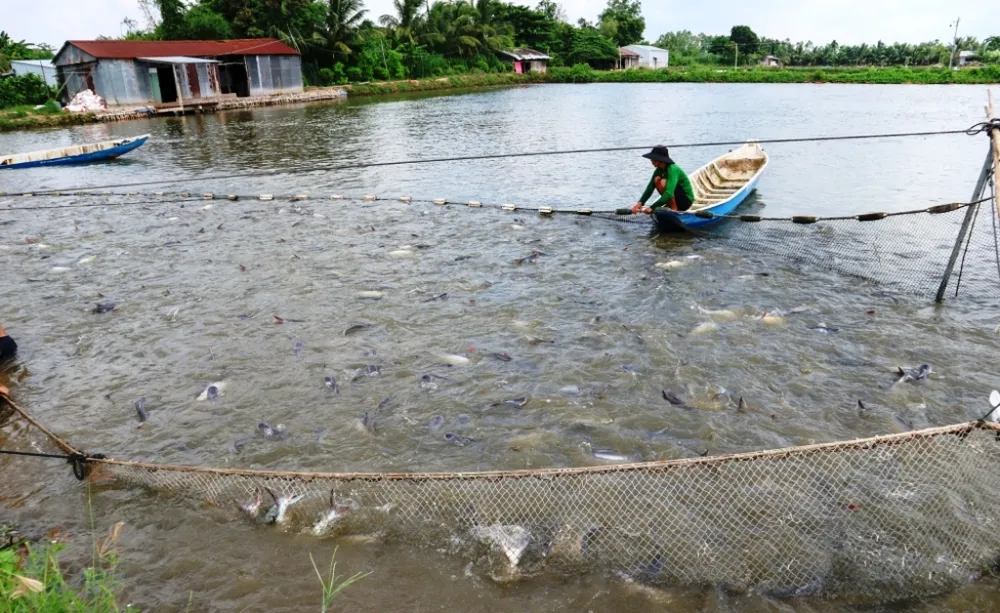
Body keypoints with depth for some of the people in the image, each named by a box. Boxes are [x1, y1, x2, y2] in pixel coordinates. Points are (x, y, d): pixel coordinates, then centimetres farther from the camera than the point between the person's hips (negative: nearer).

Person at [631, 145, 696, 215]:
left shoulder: (672, 169, -25)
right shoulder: (659, 170, -1)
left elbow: (669, 193, -36)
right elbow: (650, 188, -8)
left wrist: (652, 207, -40)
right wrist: (640, 203, -23)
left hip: (686, 200, -8)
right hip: (678, 199, 8)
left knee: (662, 182, -26)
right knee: (657, 180, -8)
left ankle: (674, 210, -16)